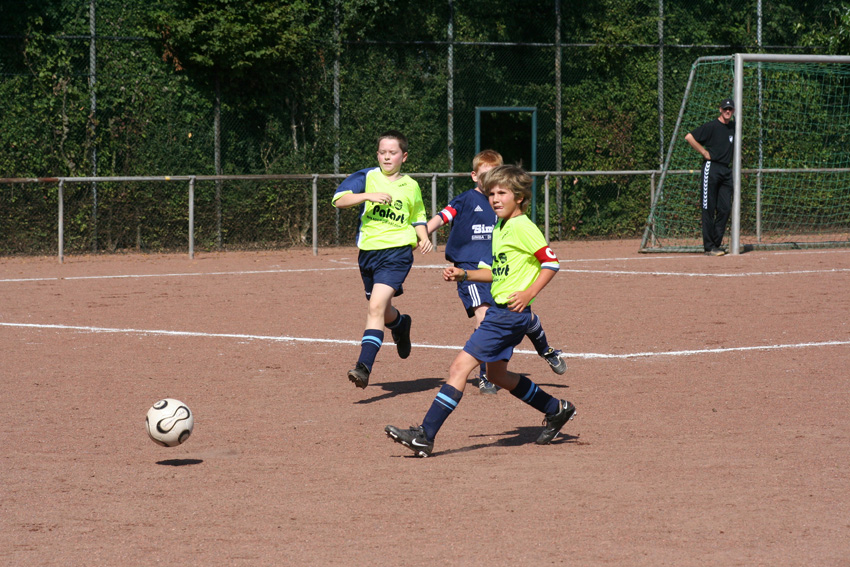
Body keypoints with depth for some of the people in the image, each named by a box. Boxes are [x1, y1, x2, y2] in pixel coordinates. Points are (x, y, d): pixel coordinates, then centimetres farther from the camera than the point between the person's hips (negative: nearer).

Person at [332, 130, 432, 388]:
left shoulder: (411, 186, 9)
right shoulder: (367, 177, 3)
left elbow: (418, 218, 23)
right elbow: (340, 200, -10)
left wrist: (424, 238, 4)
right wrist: (368, 195, -24)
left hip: (397, 252, -3)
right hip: (368, 251, 3)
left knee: (376, 307, -21)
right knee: (383, 313, 18)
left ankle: (364, 366, -28)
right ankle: (401, 325, 56)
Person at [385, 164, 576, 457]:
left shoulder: (523, 227, -13)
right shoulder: (500, 228, 15)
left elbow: (551, 262, -14)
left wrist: (528, 294, -19)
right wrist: (463, 274, 14)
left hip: (510, 312, -11)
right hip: (499, 310, 11)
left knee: (460, 366, -15)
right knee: (497, 374, 22)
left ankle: (425, 435, -18)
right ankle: (556, 410, 36)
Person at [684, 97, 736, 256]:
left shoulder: (733, 127, 14)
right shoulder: (711, 126, -6)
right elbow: (689, 137, -11)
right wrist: (704, 152, -9)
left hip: (726, 170, 7)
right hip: (711, 167, -7)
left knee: (725, 209, 3)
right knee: (709, 209, -6)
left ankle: (716, 244, 11)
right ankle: (709, 247, -6)